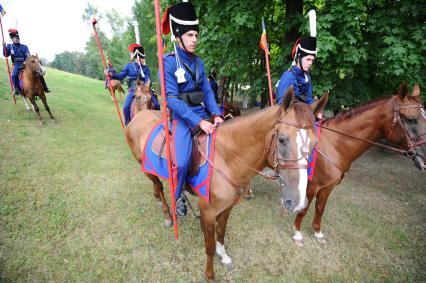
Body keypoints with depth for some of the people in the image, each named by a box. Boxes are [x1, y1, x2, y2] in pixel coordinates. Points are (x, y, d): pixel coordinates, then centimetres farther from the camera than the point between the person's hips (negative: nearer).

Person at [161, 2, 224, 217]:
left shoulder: (198, 61, 11)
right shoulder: (168, 62, -7)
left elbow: (207, 91, 9)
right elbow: (172, 99, -16)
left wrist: (216, 114, -9)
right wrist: (198, 122, -24)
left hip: (202, 113, 6)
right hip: (182, 116, -6)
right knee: (181, 161, -22)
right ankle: (177, 196, 9)